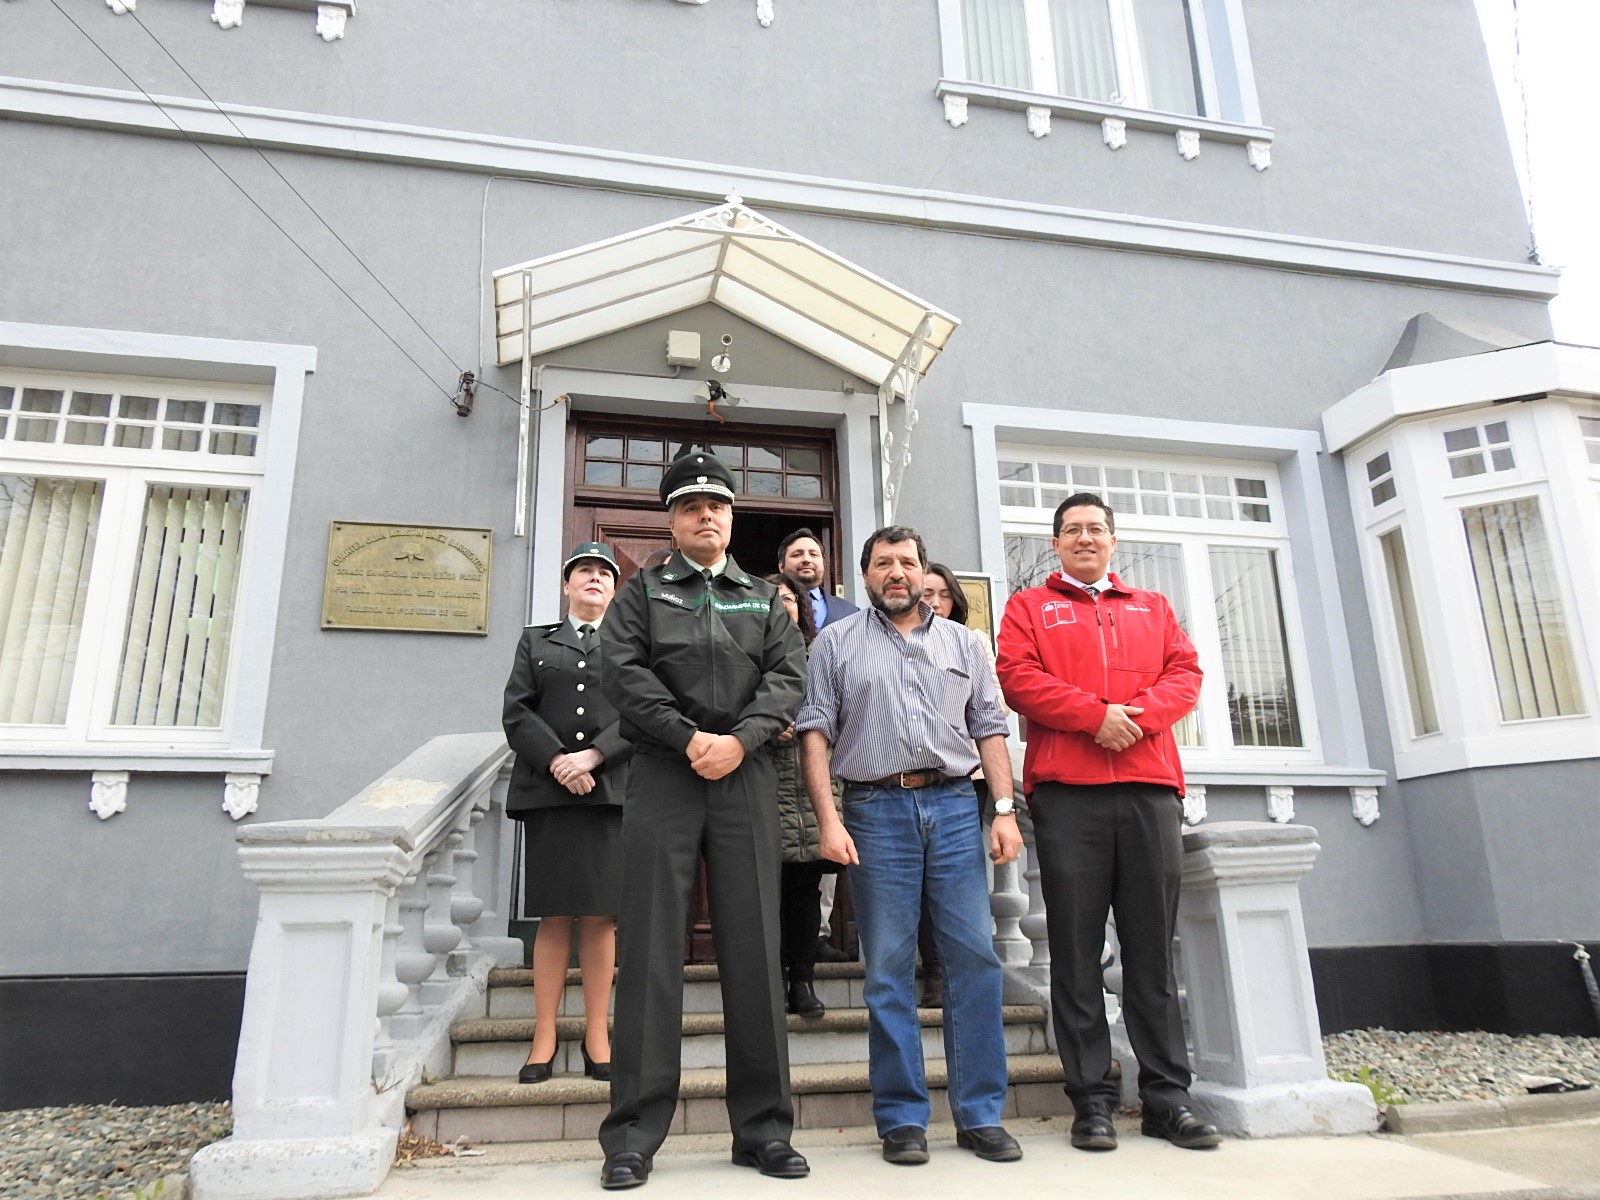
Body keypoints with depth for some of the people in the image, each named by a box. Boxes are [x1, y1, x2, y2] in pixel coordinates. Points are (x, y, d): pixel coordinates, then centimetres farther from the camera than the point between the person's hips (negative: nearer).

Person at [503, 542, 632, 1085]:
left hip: (611, 791, 0)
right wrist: (557, 761, -10)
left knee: (601, 917, -1)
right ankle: (544, 1040, 7)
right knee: (554, 917, 1)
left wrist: (592, 757, -12)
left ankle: (596, 1038, 6)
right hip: (547, 790, 1)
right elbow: (517, 712, 6)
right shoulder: (536, 641, 19)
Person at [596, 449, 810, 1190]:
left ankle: (762, 1128, 12)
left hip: (746, 778, 2)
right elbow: (625, 674, -2)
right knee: (650, 952, -1)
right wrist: (691, 739, -13)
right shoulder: (642, 592, 13)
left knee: (753, 952, 3)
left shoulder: (765, 598, 18)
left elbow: (788, 676, 4)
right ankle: (634, 1135, 7)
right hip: (663, 775, -1)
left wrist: (738, 740, -13)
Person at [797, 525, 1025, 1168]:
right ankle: (902, 1119, 14)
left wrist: (1004, 810, 0)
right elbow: (815, 731, 2)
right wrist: (827, 818, -9)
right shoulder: (836, 642, 9)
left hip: (954, 806, 2)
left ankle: (980, 1114, 13)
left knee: (975, 957, 0)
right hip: (876, 809, -2)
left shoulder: (962, 642, 16)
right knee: (888, 969, 3)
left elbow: (990, 729, 11)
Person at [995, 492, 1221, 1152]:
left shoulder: (1153, 607, 24)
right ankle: (1092, 1099, 8)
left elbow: (1186, 673, 10)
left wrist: (1138, 714, -10)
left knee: (1153, 948, 5)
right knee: (1077, 951, 0)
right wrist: (1097, 714, -13)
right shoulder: (1029, 607, 14)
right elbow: (1019, 678, -2)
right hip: (1067, 792, -2)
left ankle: (1167, 1096, 14)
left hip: (1150, 789, 3)